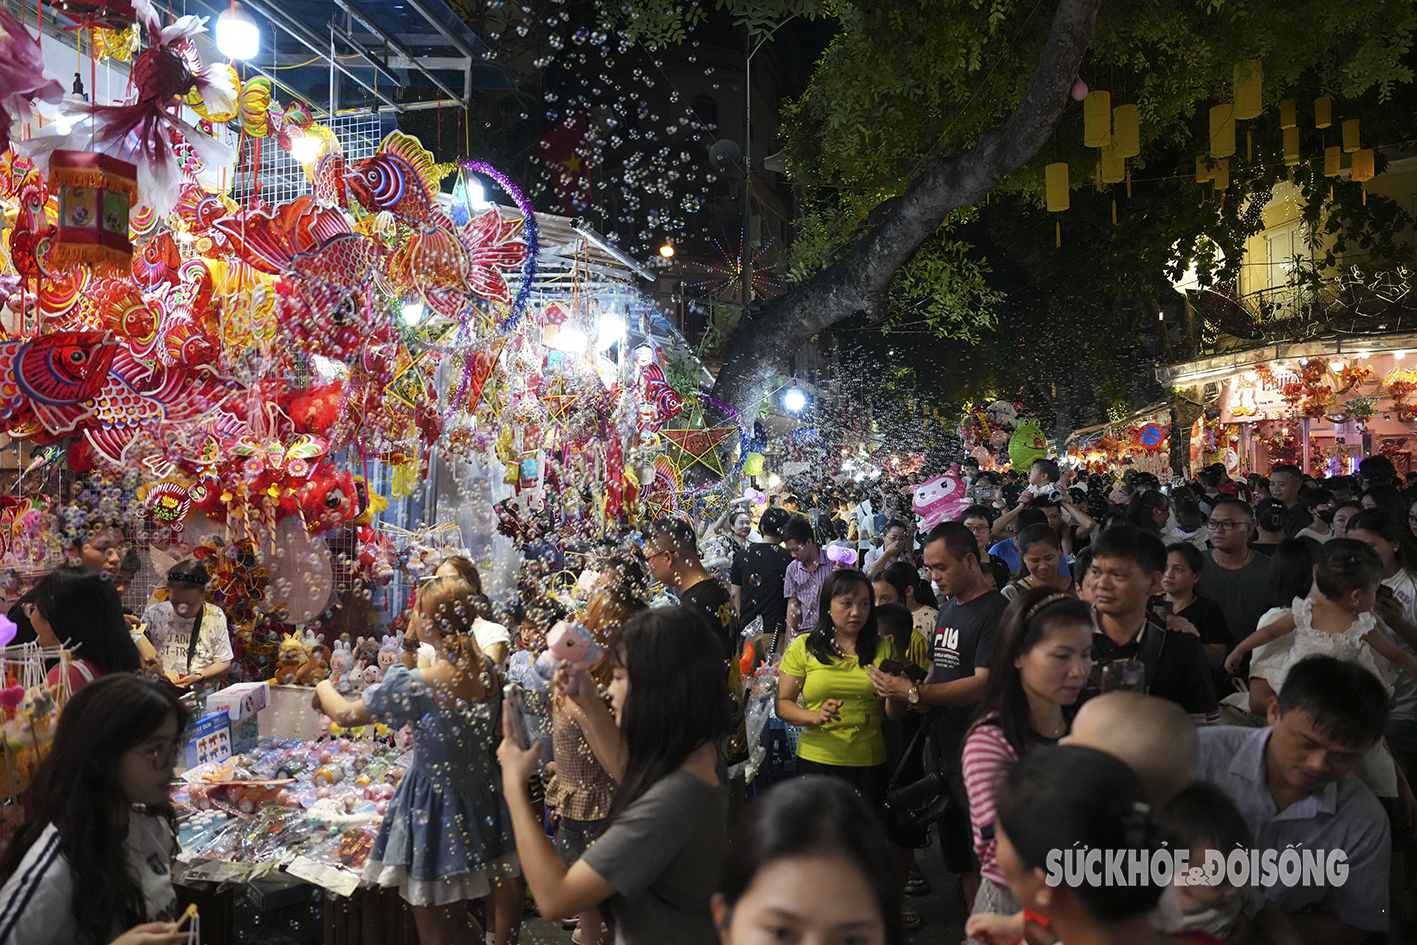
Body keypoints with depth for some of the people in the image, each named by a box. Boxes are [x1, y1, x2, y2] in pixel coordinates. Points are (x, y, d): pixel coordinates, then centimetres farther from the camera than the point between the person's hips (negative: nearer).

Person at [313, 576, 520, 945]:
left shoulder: (416, 685, -26)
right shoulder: (486, 669, -6)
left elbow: (345, 714, -10)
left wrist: (324, 687, 10)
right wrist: (409, 648, 7)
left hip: (435, 802, -7)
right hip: (480, 796, 7)